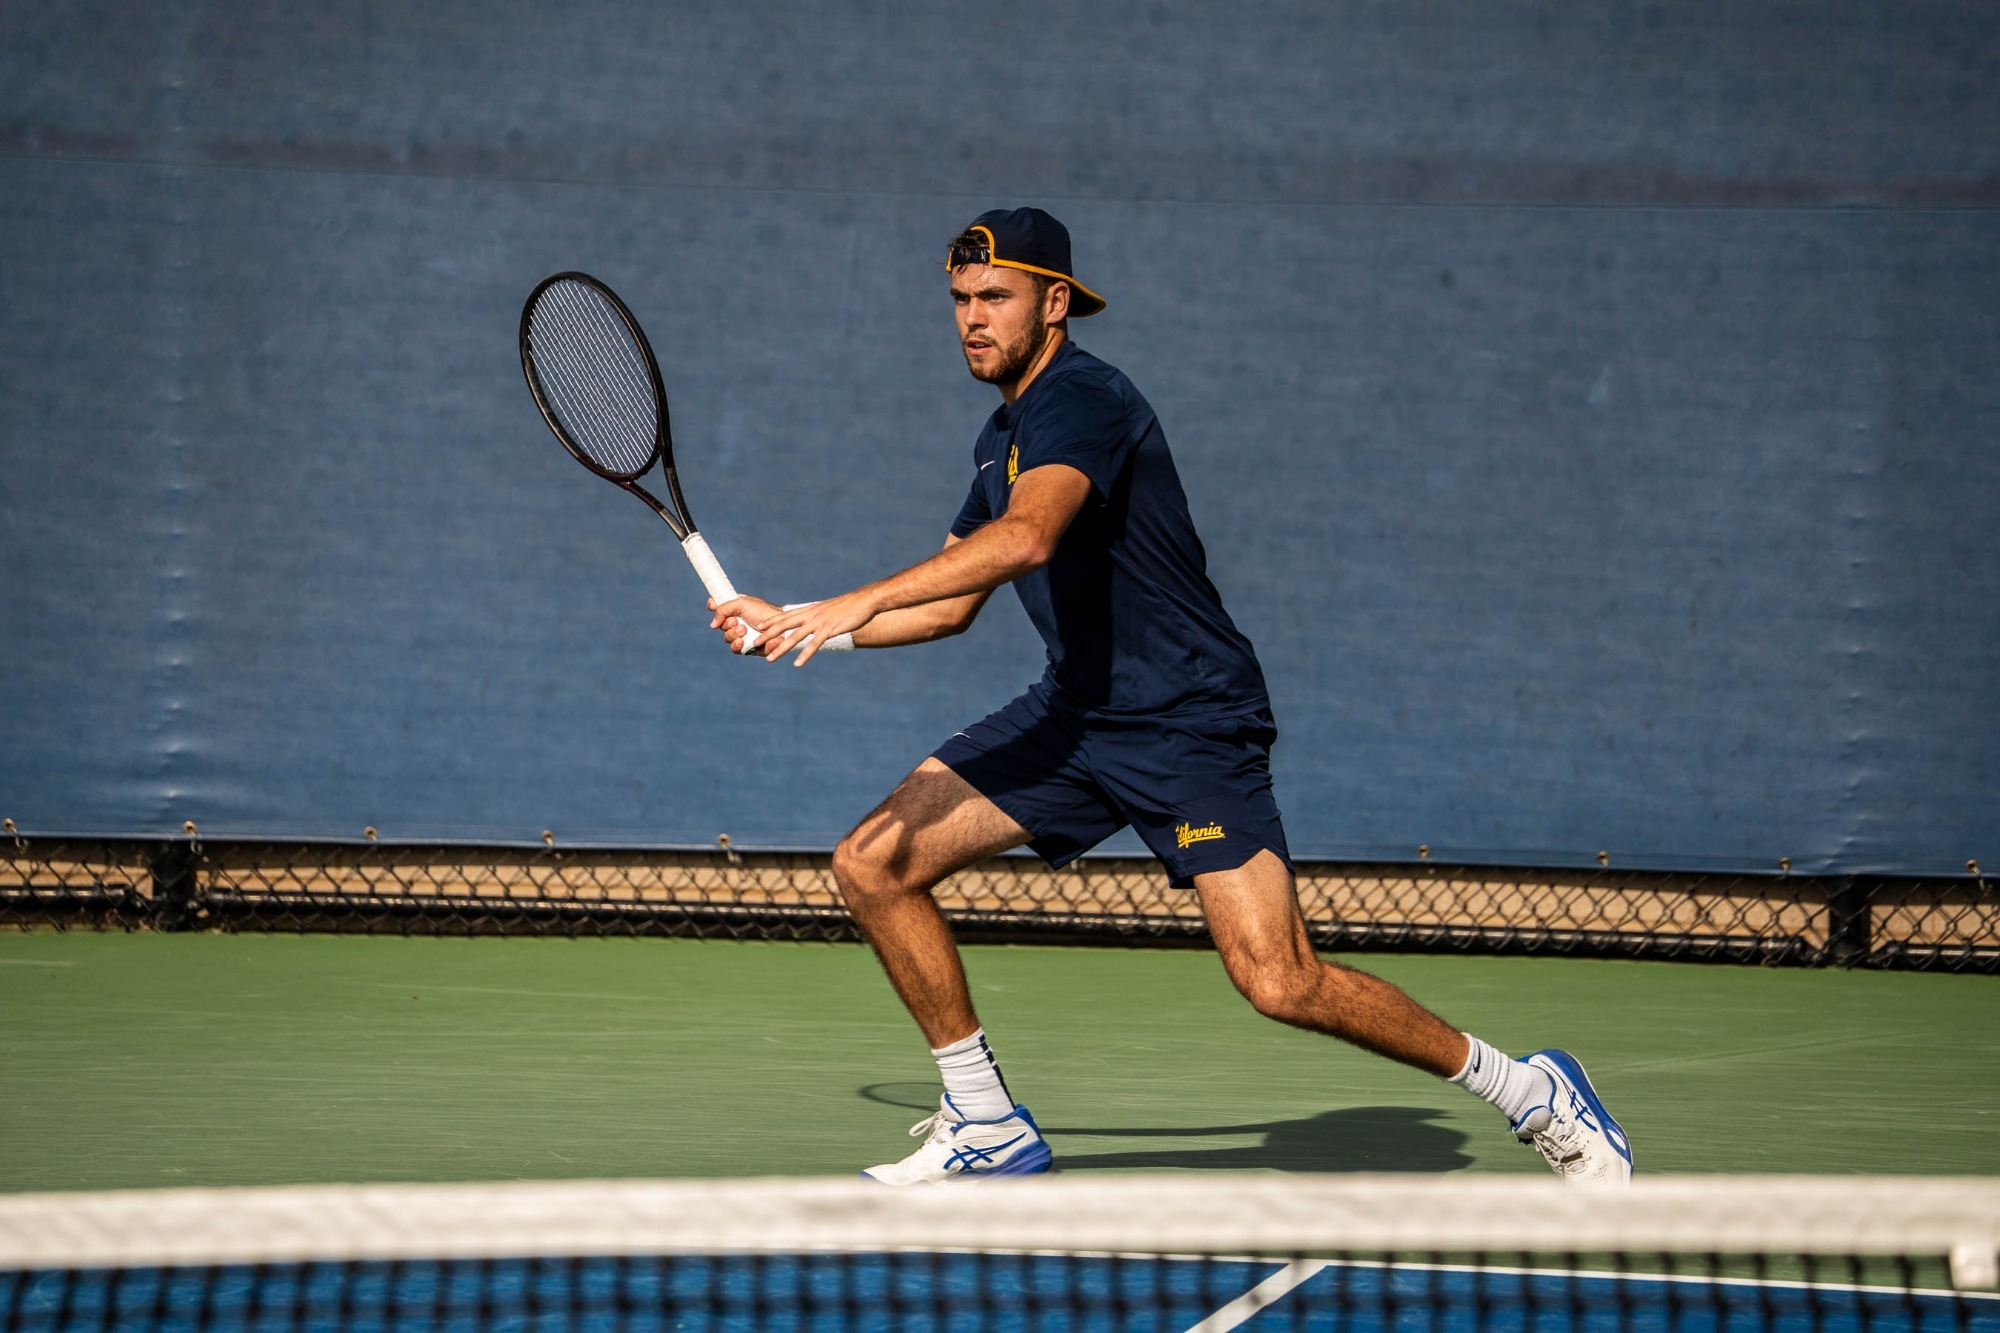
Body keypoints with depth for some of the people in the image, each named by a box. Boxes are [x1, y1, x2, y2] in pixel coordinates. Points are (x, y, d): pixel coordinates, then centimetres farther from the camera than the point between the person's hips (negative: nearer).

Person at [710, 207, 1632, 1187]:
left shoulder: (1083, 401, -17)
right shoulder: (1003, 434, 13)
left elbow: (1026, 536, -37)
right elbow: (950, 605, 23)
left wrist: (862, 603, -41)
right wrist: (788, 626, 13)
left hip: (1191, 723, -9)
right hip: (1074, 715, 9)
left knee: (1280, 984, -18)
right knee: (872, 864, -3)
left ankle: (1529, 1092, 1)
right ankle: (985, 1125, 8)